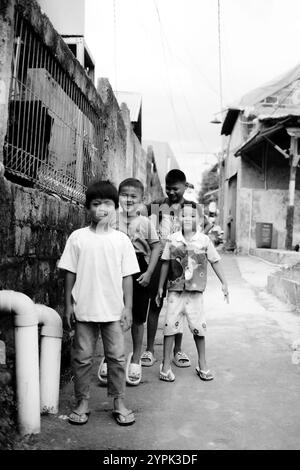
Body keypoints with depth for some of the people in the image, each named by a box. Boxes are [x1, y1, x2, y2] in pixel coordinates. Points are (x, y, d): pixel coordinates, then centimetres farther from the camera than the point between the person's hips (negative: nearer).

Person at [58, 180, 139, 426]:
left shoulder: (121, 239, 0)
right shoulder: (77, 237, -1)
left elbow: (127, 276, 2)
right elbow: (70, 273, 3)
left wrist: (128, 307, 0)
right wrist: (68, 304, 1)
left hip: (113, 311, 0)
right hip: (84, 310, 0)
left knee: (117, 357, 7)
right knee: (82, 357, 9)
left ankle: (119, 402, 21)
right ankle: (82, 402, 23)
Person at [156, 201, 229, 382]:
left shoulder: (204, 240, -1)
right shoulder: (172, 239, 1)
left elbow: (215, 262, 6)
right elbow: (166, 264, 7)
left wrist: (224, 283, 4)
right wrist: (160, 287, 9)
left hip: (196, 291, 0)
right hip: (175, 290, 0)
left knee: (198, 326, 6)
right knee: (170, 325, 1)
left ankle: (202, 364, 24)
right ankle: (166, 365, 14)